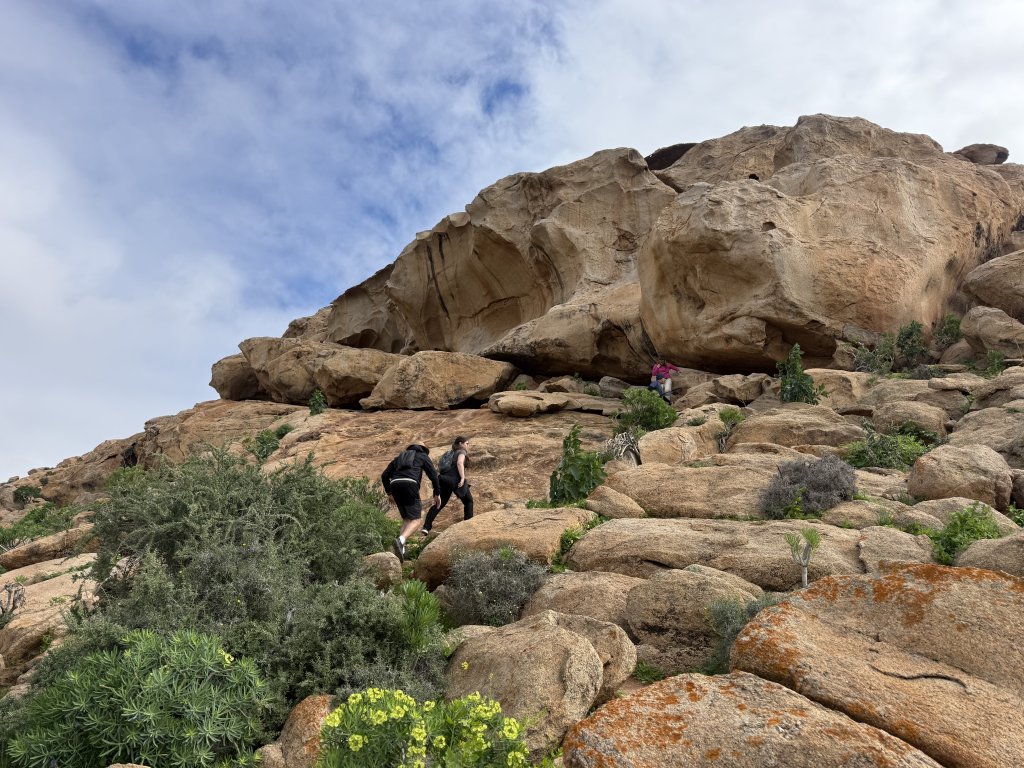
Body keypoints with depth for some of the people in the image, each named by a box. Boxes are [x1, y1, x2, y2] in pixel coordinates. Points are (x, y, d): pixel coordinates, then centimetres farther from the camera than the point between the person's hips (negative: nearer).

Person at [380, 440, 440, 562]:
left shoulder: (399, 457, 35)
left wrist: (389, 493, 33)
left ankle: (400, 549, 1)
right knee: (415, 521, -6)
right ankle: (400, 541, -34)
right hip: (410, 484, -5)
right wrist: (437, 494, 20)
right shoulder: (423, 456, 25)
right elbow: (433, 475, 13)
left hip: (395, 484, 5)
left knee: (407, 519, 17)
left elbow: (384, 475, 27)